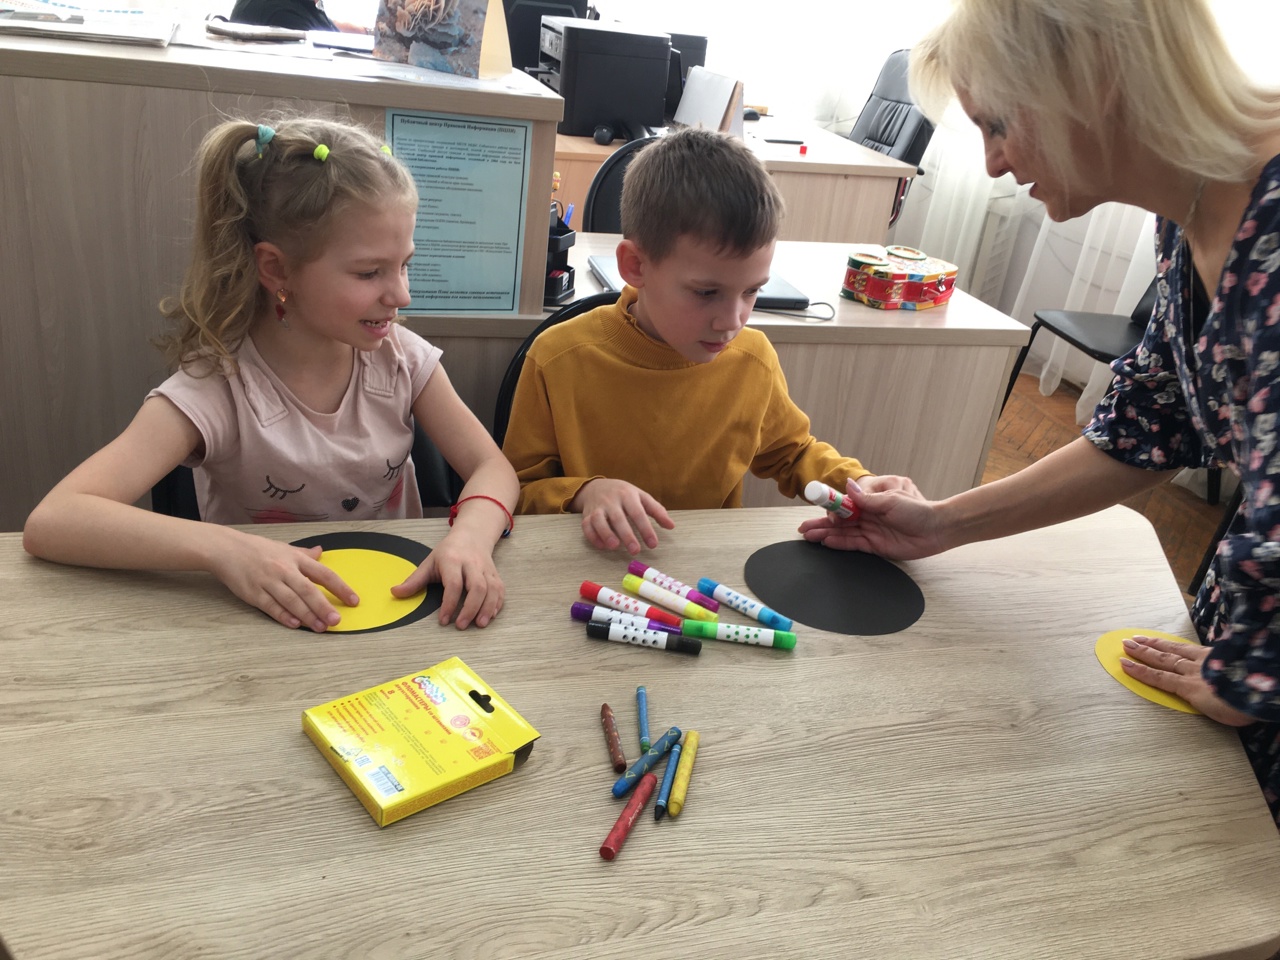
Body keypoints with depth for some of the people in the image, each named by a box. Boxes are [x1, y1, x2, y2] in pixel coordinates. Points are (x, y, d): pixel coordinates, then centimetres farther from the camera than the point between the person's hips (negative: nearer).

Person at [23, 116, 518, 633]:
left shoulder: (400, 357, -6)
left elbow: (492, 468, -5)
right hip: (273, 633, -1)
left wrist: (471, 535, -28)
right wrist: (224, 548, -40)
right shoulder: (216, 391, -17)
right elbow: (50, 522, -25)